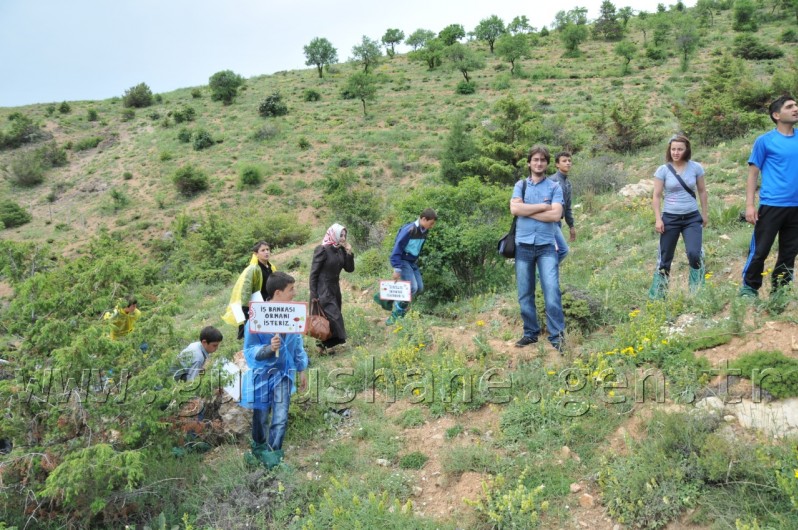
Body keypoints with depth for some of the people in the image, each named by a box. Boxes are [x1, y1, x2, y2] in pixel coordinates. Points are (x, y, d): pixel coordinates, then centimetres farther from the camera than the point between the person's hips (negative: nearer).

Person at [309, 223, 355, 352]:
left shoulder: (341, 250, 5)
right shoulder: (322, 250, -16)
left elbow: (350, 269, 7)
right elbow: (313, 273, -15)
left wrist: (349, 253, -7)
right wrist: (314, 294, -16)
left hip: (335, 288, 8)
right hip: (323, 290, -7)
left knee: (331, 317, 11)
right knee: (332, 316, -10)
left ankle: (325, 343, 21)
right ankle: (326, 343, 3)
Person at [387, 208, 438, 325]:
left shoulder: (424, 231, 1)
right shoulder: (409, 230, -24)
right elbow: (397, 248, -23)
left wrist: (416, 262, 15)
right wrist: (396, 269, -24)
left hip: (412, 262, 8)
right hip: (403, 261, -8)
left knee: (420, 288, 2)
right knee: (412, 288, -18)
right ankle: (396, 315, -5)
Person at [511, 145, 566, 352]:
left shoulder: (554, 187, 5)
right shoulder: (520, 185, 9)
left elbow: (555, 215, -10)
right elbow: (514, 208, -8)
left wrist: (527, 211, -7)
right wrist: (543, 206, -7)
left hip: (546, 246, -2)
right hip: (523, 245, 2)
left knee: (552, 291, -10)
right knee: (525, 294, 7)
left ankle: (557, 336, -4)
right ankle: (530, 333, 19)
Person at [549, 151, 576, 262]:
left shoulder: (568, 183, 14)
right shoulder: (552, 180, -14)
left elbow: (568, 207, 21)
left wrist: (571, 226, 22)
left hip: (558, 222, 9)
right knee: (563, 249, -15)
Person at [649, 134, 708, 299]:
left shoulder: (696, 167, -2)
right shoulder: (663, 170, -6)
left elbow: (702, 191, 9)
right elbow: (656, 196, -4)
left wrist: (704, 213, 12)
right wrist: (658, 219, -10)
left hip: (692, 217, 1)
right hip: (670, 218, 0)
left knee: (694, 253, -16)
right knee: (665, 257, 6)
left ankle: (698, 290, 5)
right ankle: (657, 294, 18)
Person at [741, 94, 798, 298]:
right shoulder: (765, 141, -3)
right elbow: (753, 174, -2)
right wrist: (749, 205, -9)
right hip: (771, 205, -5)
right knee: (760, 250, -3)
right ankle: (749, 288, 11)